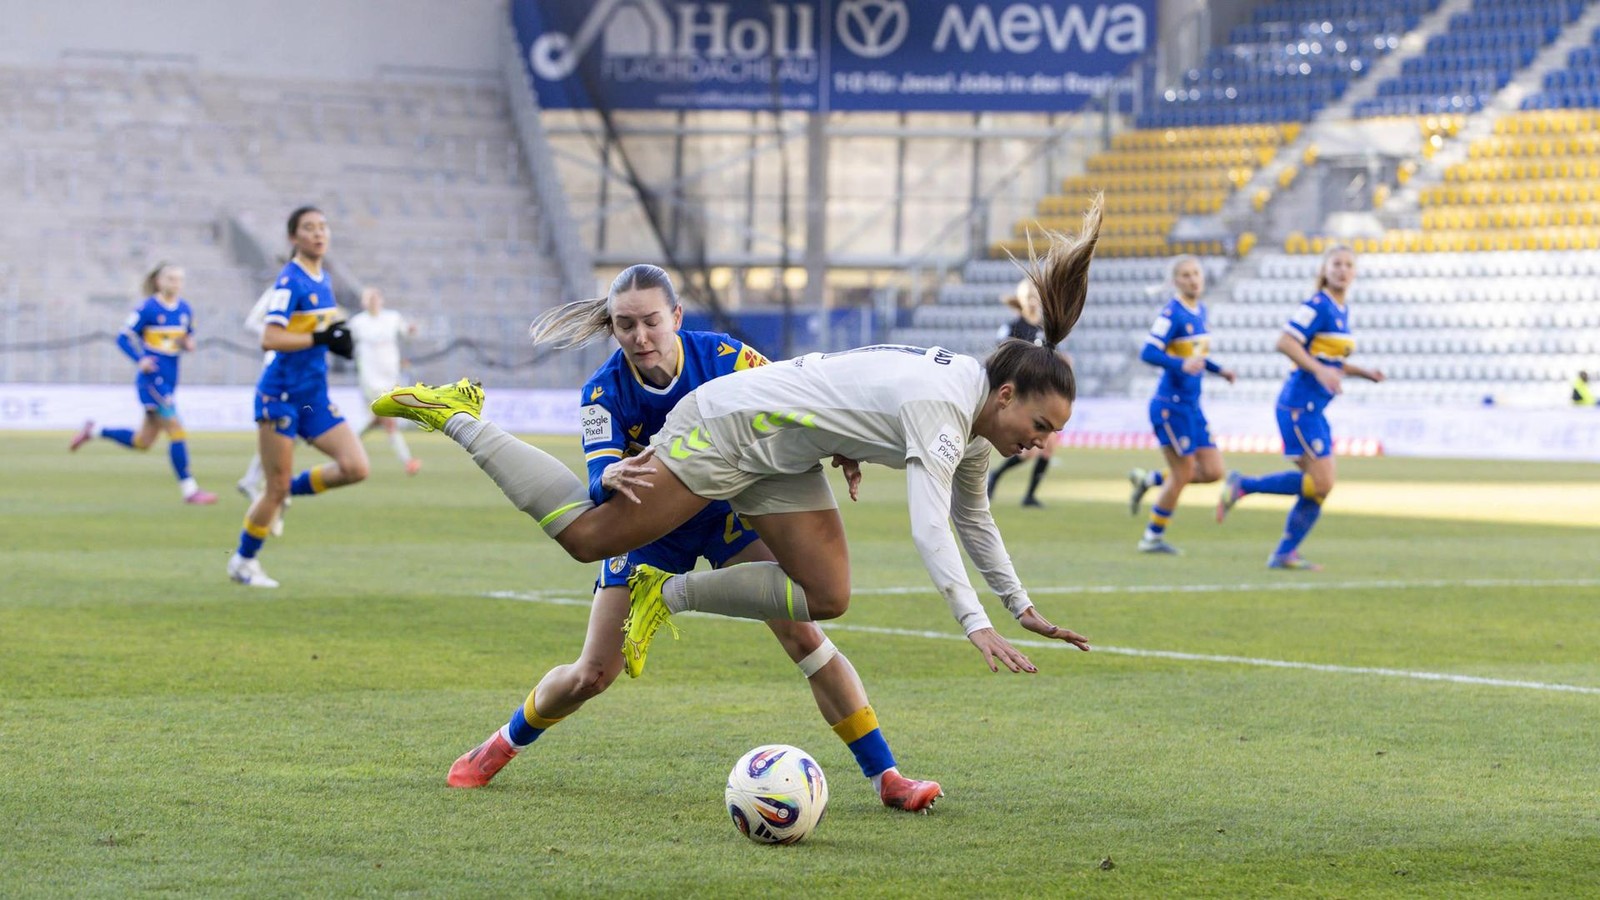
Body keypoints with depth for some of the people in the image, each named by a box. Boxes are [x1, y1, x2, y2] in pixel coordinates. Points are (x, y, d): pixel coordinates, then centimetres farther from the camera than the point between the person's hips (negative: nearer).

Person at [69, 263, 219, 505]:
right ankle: (188, 489, -8)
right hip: (152, 378, -8)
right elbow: (124, 337, -7)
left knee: (142, 442, 13)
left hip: (169, 381, 8)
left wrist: (189, 343, -1)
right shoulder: (147, 308, -10)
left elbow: (188, 335, 22)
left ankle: (94, 431, 31)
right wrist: (140, 360, -20)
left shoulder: (185, 309, 7)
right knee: (175, 428, -13)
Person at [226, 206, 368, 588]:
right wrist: (320, 338, -24)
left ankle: (290, 490, 14)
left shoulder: (324, 280, 11)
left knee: (356, 467, -8)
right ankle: (243, 561, 18)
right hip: (280, 395, -7)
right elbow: (270, 339, -22)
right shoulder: (290, 281, -13)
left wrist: (339, 340, 4)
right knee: (277, 488, -2)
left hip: (314, 398, 7)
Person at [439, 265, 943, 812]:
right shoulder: (604, 393, -21)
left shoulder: (725, 357, -22)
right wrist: (611, 477, -56)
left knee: (802, 633, -18)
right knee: (591, 675, 0)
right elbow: (598, 481, -31)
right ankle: (505, 744, 30)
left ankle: (884, 776, -13)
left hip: (730, 510, 0)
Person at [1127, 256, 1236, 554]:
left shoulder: (1200, 310, 10)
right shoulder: (1172, 313, -15)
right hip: (1171, 404, -8)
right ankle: (1153, 538, 14)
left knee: (1212, 471, 4)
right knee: (1183, 473, -2)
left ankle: (1149, 479, 21)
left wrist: (1219, 370, 11)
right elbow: (1148, 352, -22)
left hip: (1191, 406, 8)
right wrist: (1182, 364, -35)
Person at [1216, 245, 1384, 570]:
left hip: (1314, 409, 9)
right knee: (1320, 483, -13)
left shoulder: (1342, 310, 15)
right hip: (1299, 405, -9)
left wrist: (1362, 372, 13)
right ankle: (1242, 485, -2)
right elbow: (1285, 342, -20)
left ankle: (1284, 554, 14)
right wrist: (1320, 370, -27)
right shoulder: (1318, 306, -12)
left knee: (1320, 485, 7)